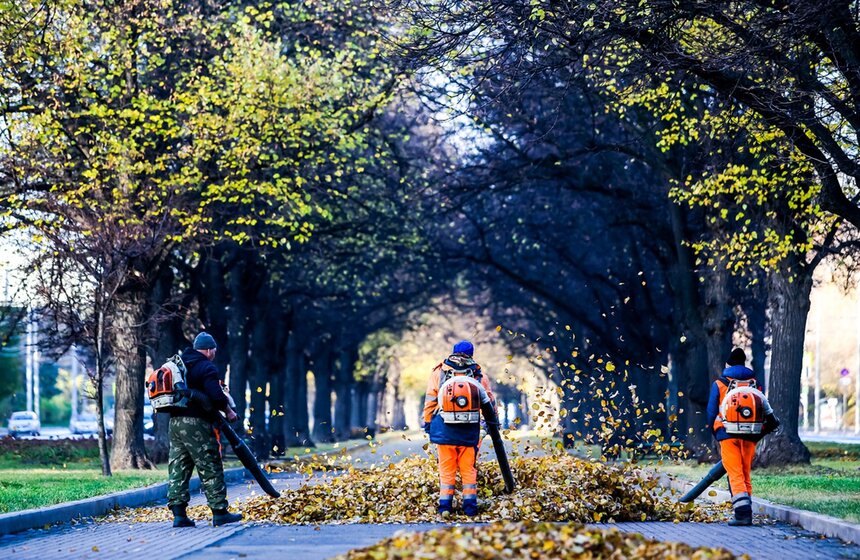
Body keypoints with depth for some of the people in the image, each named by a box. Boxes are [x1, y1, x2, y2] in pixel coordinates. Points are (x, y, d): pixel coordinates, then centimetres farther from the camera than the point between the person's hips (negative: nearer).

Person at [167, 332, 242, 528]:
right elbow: (216, 396, -18)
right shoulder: (207, 368, -7)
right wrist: (228, 410, -2)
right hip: (196, 423, -7)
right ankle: (220, 512, 3)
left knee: (178, 468, 7)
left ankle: (178, 513, 2)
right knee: (210, 468, 0)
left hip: (175, 422, 7)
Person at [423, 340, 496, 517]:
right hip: (470, 429, 0)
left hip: (444, 428, 0)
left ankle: (445, 505, 5)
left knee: (446, 468, 7)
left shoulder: (439, 372, 2)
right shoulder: (479, 375, 3)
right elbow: (489, 402, 10)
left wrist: (427, 422, 11)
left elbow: (430, 400, 3)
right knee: (469, 468, 9)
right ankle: (470, 506, 8)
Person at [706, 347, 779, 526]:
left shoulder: (719, 385, 3)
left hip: (728, 435, -3)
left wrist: (716, 433, 19)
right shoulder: (756, 384, 9)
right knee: (746, 475, 13)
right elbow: (765, 410, 7)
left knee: (735, 475, -4)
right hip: (750, 435, 3)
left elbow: (711, 413, 5)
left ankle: (742, 513, -19)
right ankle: (746, 514, 10)